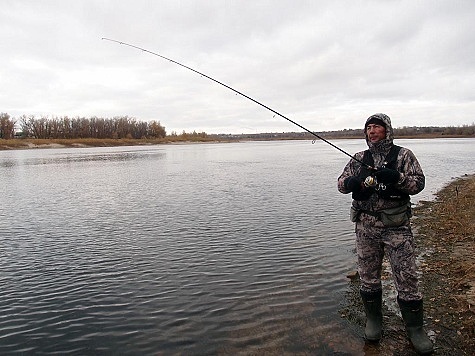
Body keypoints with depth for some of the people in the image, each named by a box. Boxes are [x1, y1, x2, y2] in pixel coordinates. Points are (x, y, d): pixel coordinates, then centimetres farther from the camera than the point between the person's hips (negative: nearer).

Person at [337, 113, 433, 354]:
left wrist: (395, 177, -24)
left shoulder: (403, 155, 2)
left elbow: (418, 183, -6)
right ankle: (373, 319, 30)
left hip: (397, 226, -2)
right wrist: (357, 180, -18)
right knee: (368, 276, 11)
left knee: (407, 277, 2)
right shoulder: (359, 159, 8)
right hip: (366, 226, 3)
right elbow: (341, 184, 4)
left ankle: (414, 328, 20)